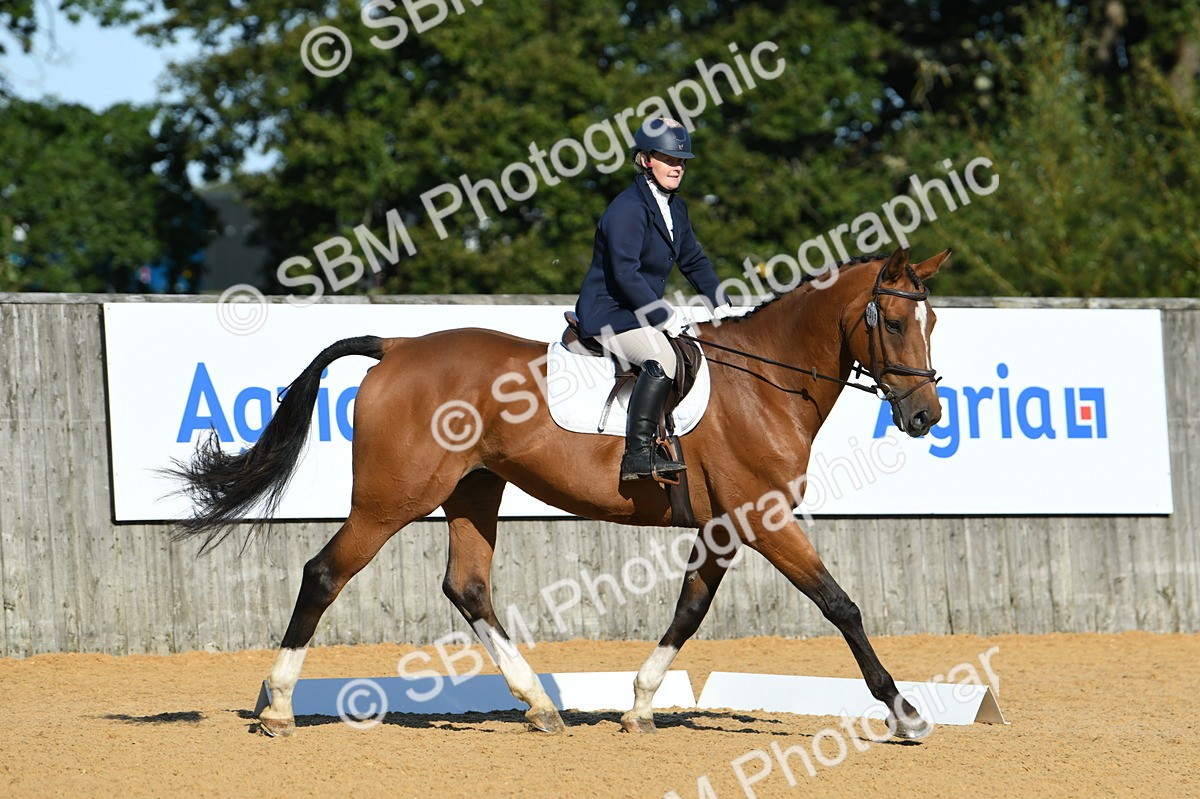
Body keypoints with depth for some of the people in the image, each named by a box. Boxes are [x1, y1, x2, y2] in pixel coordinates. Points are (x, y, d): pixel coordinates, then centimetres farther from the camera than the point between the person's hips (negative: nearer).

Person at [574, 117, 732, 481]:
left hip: (642, 312, 10)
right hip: (607, 313, -10)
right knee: (661, 357, -32)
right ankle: (638, 454, -36)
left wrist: (721, 304, 9)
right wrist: (664, 317, -24)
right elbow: (625, 273, -25)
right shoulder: (628, 208, -18)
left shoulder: (676, 208, 12)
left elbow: (693, 260, 22)